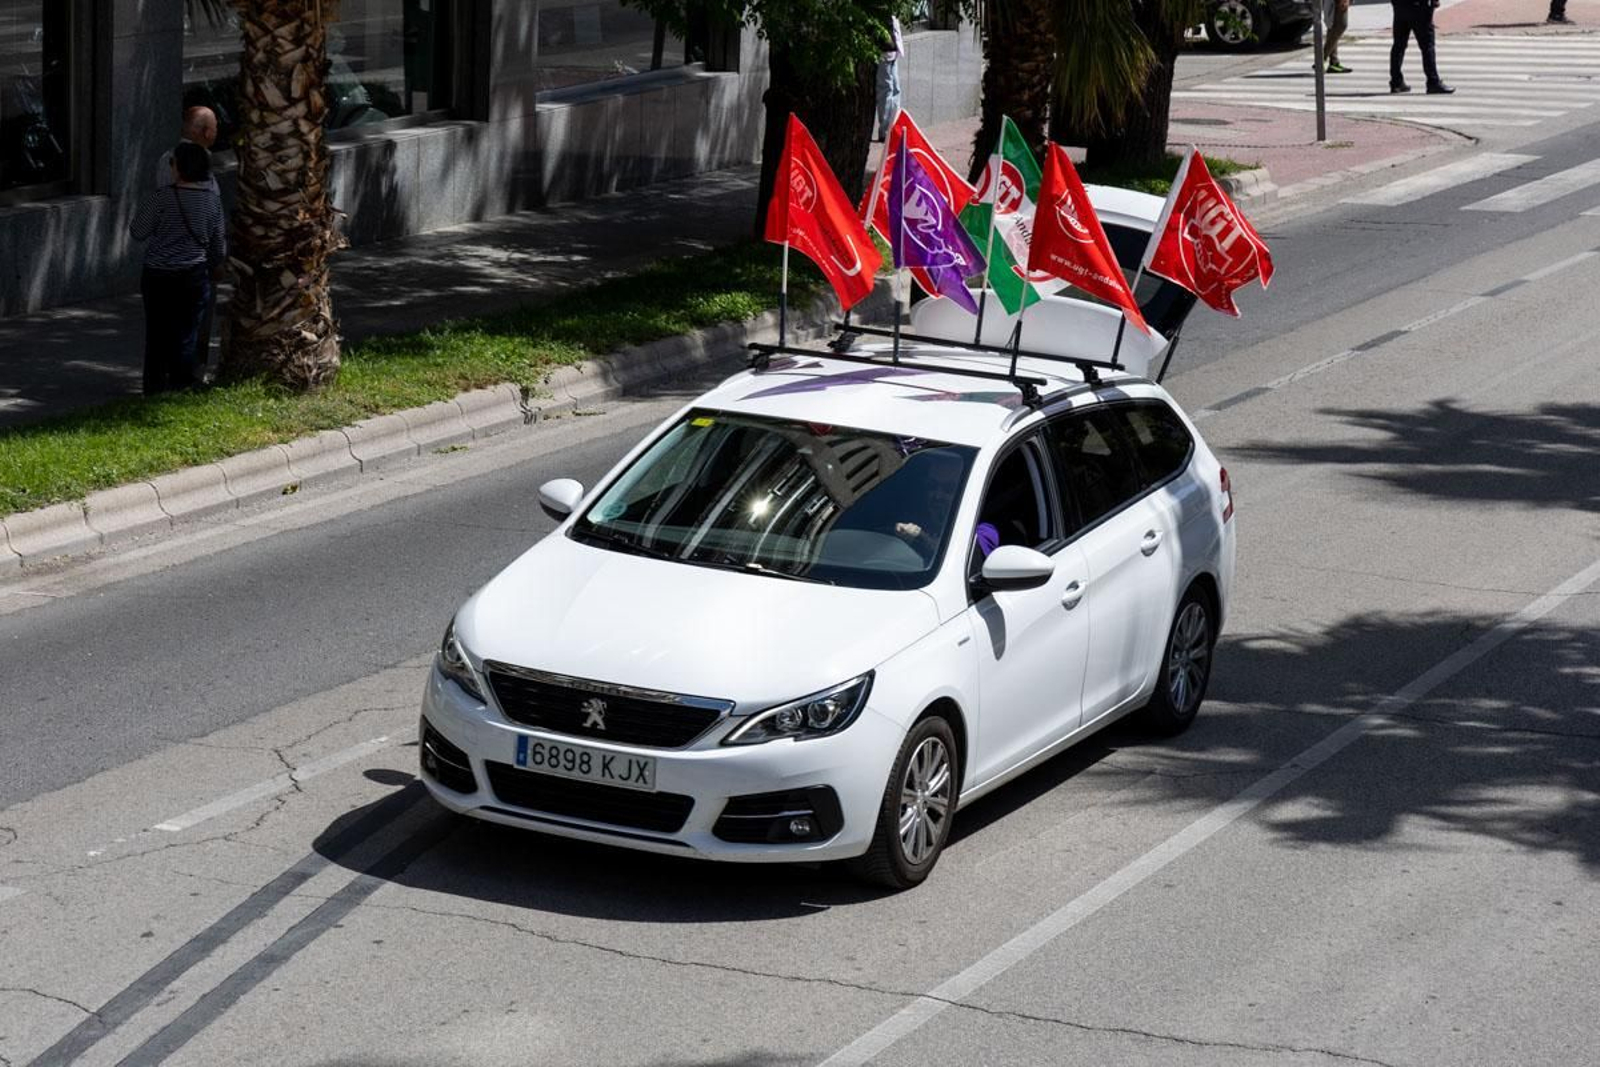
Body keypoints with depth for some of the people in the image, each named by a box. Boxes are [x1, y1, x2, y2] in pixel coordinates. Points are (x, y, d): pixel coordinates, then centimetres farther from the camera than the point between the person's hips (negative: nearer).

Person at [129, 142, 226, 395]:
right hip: (194, 277, 2)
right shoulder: (213, 201, -2)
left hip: (159, 278, -2)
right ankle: (182, 386, 10)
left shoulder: (160, 198, -15)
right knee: (187, 335, 9)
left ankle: (155, 388, 13)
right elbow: (218, 243, 8)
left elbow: (138, 232, -5)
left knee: (158, 336, 8)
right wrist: (215, 265, 27)